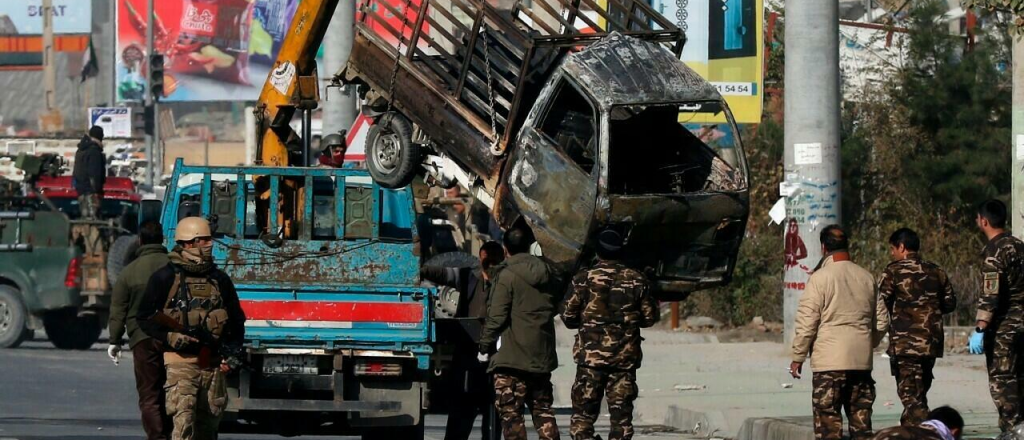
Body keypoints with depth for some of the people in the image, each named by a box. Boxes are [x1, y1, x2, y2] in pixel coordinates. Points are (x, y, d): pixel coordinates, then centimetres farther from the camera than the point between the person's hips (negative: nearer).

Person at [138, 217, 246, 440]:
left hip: (213, 363, 5)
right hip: (181, 361, -5)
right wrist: (170, 337, -14)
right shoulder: (165, 278, 1)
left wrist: (232, 351, 6)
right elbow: (145, 317, 2)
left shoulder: (220, 280, 14)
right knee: (184, 421, -17)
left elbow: (237, 320, 21)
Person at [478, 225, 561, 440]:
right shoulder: (546, 273, 8)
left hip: (511, 356, -7)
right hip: (542, 356, 7)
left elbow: (496, 317, -13)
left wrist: (485, 346, -4)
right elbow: (554, 307, 19)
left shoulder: (507, 276, -12)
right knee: (542, 408, 14)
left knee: (510, 412, -4)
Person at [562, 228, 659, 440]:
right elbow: (649, 318, 6)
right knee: (622, 415, 6)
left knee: (583, 413, 3)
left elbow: (569, 317, -3)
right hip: (625, 357, 2)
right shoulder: (637, 280, 1)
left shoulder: (585, 279, -5)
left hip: (591, 356, -2)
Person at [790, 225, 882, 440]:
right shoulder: (866, 278, 8)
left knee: (828, 420, -3)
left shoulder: (820, 278, -9)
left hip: (829, 360, -5)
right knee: (861, 416, 10)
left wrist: (798, 357, 0)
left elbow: (807, 322, -9)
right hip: (862, 359, 5)